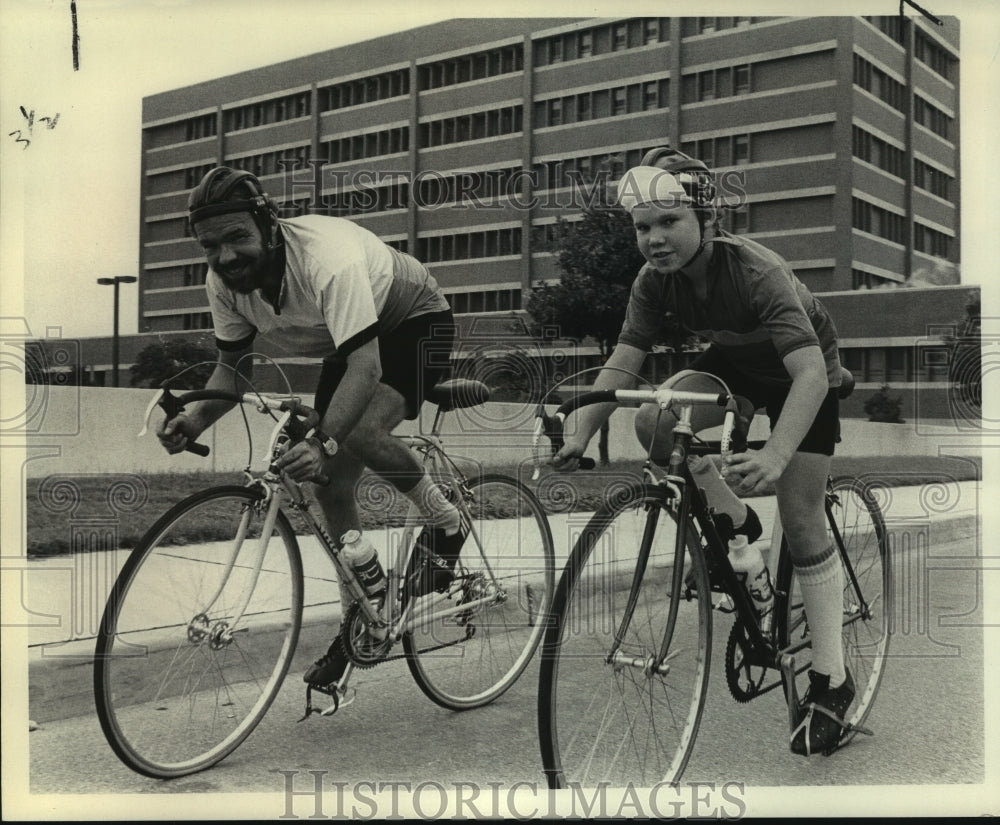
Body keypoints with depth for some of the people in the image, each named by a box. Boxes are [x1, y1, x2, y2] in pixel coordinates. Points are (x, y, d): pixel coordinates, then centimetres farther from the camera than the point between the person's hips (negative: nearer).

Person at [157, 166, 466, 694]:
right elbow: (232, 364, -5)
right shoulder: (223, 284, -16)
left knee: (360, 431, -34)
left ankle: (445, 523, -7)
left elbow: (366, 366, -44)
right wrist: (196, 419, -24)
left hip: (417, 323, -7)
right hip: (344, 346, 7)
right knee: (330, 485, 0)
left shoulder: (328, 259, -38)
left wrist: (324, 444, -56)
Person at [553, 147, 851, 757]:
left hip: (804, 373, -5)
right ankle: (735, 523, 1)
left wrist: (774, 457, -58)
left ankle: (832, 681, 3)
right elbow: (622, 363, -20)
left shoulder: (754, 271, -36)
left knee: (801, 517, -10)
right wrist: (579, 433, -35)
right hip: (736, 362, 5)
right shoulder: (656, 280, -19)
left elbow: (810, 371, -45)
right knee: (655, 422, -24)